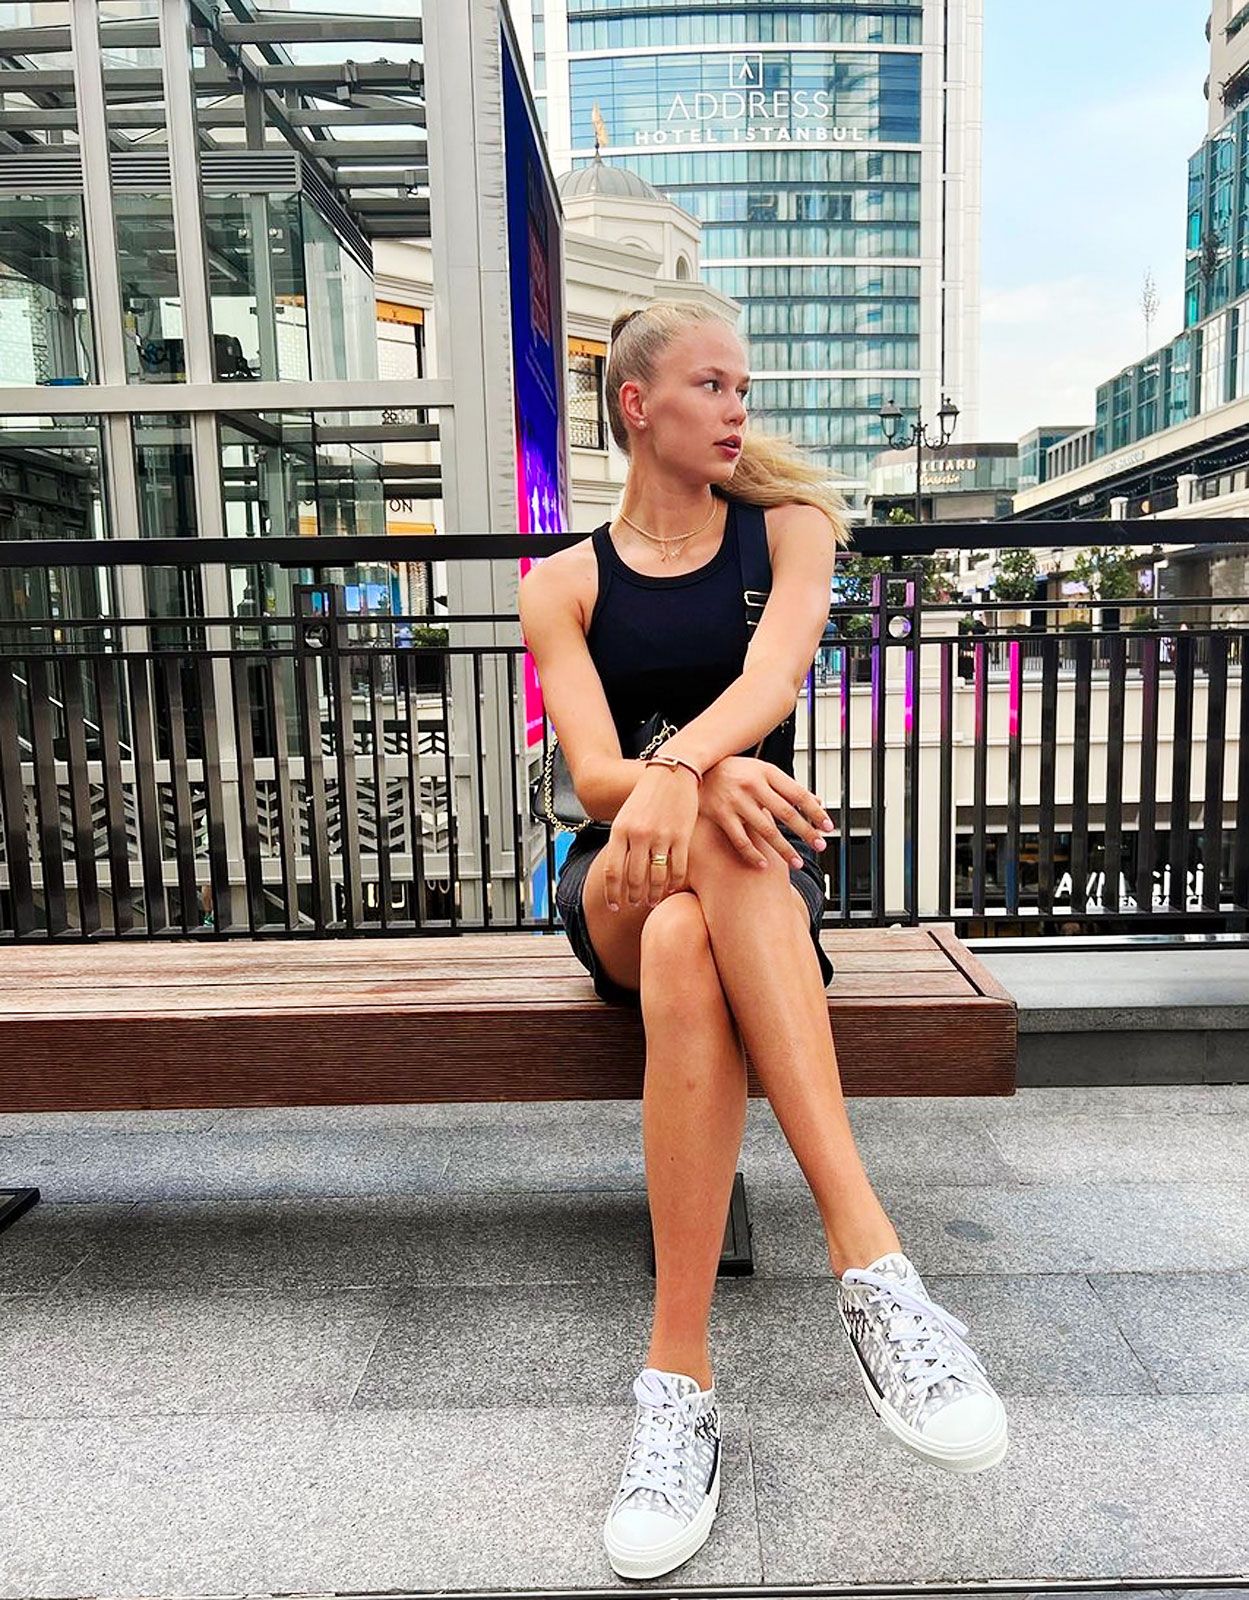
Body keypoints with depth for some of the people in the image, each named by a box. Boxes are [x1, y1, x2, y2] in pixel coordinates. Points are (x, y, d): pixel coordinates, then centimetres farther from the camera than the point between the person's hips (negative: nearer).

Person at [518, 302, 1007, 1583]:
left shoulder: (785, 527, 7)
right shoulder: (565, 583, 6)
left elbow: (772, 675, -15)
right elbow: (592, 774, -9)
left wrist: (676, 765, -38)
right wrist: (704, 779, -33)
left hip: (760, 873, 0)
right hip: (615, 883, 0)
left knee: (686, 955, -36)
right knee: (685, 923, -37)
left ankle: (678, 1378, -34)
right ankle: (869, 1255, -38)